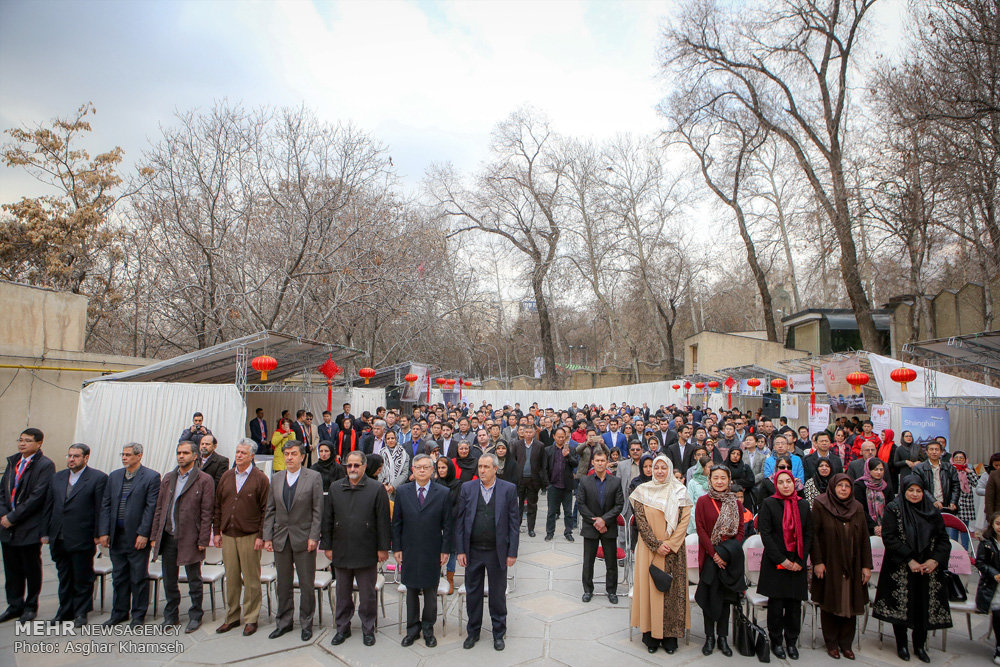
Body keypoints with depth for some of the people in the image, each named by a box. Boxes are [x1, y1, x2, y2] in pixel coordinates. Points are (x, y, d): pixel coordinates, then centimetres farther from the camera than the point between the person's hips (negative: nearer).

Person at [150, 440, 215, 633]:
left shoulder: (204, 480, -7)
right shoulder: (168, 478, 10)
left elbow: (207, 513, -9)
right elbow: (159, 508, 11)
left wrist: (203, 541, -12)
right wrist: (154, 536, 6)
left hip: (189, 538, -5)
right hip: (168, 537, 5)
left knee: (194, 580, 7)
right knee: (169, 579, 15)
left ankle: (195, 616, 21)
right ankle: (171, 615, 31)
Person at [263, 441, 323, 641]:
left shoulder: (314, 477, -6)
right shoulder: (276, 478, 7)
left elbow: (318, 510, -7)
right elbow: (270, 510, 9)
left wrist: (313, 537, -12)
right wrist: (267, 537, 2)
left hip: (303, 538, -4)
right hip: (281, 538, 4)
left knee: (306, 583, 5)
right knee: (283, 583, 14)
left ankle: (306, 624, 19)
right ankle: (283, 622, 28)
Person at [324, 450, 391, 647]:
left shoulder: (377, 489, -5)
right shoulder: (335, 488, 5)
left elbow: (383, 521, -5)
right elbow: (328, 519, 9)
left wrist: (383, 548, -7)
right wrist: (328, 546, 6)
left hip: (367, 553, -3)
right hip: (341, 552, 3)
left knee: (367, 594, 8)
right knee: (343, 593, 15)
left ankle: (368, 629, 24)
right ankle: (342, 628, 31)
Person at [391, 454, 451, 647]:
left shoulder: (443, 493, -3)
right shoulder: (402, 492, 1)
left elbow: (447, 524, -1)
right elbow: (396, 523, 4)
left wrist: (445, 550, -4)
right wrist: (396, 548, 0)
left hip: (432, 552, -1)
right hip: (409, 551, 1)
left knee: (430, 592, 9)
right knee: (411, 591, 12)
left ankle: (428, 629, 27)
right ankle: (413, 629, 28)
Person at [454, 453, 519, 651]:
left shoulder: (508, 489, -5)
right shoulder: (467, 488, -2)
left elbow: (514, 522, -3)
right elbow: (459, 521, 0)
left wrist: (512, 552, -6)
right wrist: (460, 550, -4)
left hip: (497, 551, -1)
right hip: (473, 551, 1)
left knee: (498, 594, 12)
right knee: (472, 593, 14)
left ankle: (498, 633, 31)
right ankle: (473, 632, 33)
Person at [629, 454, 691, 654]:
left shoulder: (680, 491, 3)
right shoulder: (642, 491, 1)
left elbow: (685, 520, -3)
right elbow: (641, 521, -3)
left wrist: (670, 544, -12)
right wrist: (656, 545, -12)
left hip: (674, 549, 1)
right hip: (649, 549, 0)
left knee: (673, 589, 2)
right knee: (650, 586, 1)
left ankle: (671, 634, 12)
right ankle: (651, 633, 10)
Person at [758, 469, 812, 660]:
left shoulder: (803, 505, 7)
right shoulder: (768, 504, -3)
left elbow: (808, 535, 7)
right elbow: (765, 534, -6)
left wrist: (800, 561, -3)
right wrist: (781, 559, -12)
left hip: (797, 564, 3)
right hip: (775, 564, -3)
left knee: (794, 605, 7)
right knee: (776, 605, 2)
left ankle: (791, 642, 23)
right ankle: (776, 642, 18)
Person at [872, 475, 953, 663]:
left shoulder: (932, 511, 6)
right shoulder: (893, 509, -5)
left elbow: (943, 539, 5)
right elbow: (889, 538, -12)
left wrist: (936, 559, -11)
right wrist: (909, 560, -17)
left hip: (927, 568, 3)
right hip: (901, 569, -3)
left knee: (924, 606, 6)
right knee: (901, 604, 2)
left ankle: (920, 645, 23)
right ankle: (901, 645, 18)